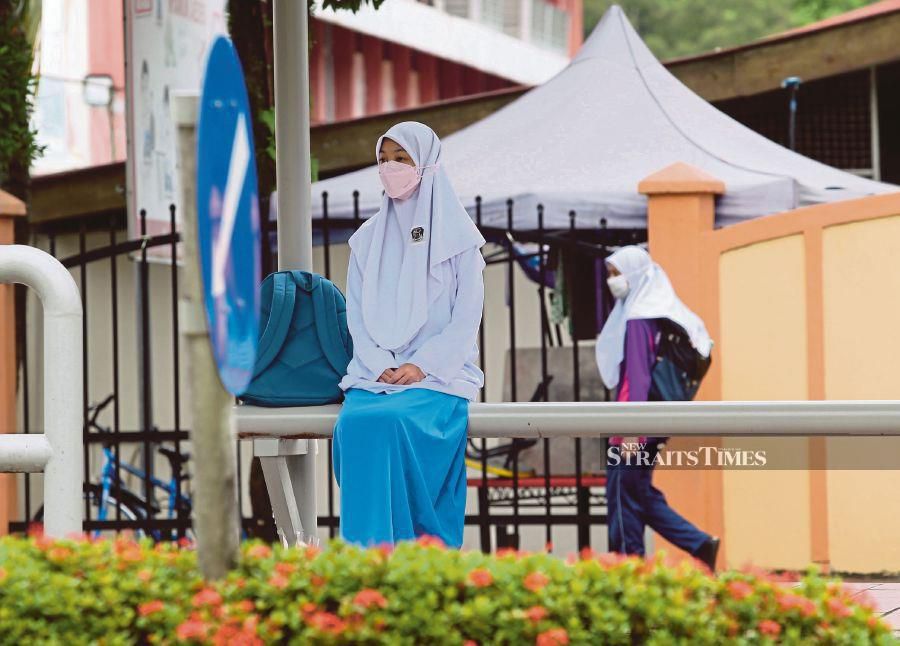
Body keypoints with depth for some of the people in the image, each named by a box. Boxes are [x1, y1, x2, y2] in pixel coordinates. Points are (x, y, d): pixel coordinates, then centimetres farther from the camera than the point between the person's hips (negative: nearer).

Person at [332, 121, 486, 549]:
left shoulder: (456, 236, 5)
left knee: (390, 421, -35)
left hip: (438, 373, -3)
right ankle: (368, 555, -30)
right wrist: (381, 367, -7)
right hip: (375, 373, 3)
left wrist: (422, 366, -13)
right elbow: (357, 317, 11)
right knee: (354, 423, -31)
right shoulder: (368, 240, 16)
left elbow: (466, 317, -1)